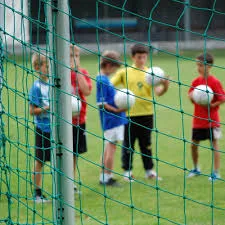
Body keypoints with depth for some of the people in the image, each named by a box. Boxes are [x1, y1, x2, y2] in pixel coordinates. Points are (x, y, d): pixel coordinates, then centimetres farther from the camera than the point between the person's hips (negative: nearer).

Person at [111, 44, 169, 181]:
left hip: (146, 114, 1)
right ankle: (127, 171, 14)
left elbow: (157, 92, -5)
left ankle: (149, 170, 18)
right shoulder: (124, 72, 2)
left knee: (146, 144, 10)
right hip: (128, 114, -1)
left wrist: (164, 87, -27)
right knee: (128, 144, 5)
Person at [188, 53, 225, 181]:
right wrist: (192, 97, -13)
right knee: (194, 144, 11)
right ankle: (196, 169, 32)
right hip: (198, 120, 6)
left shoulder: (215, 82, -12)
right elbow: (190, 96, 9)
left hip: (212, 120, -6)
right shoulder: (196, 81, 5)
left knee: (214, 144, 0)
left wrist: (212, 105, -24)